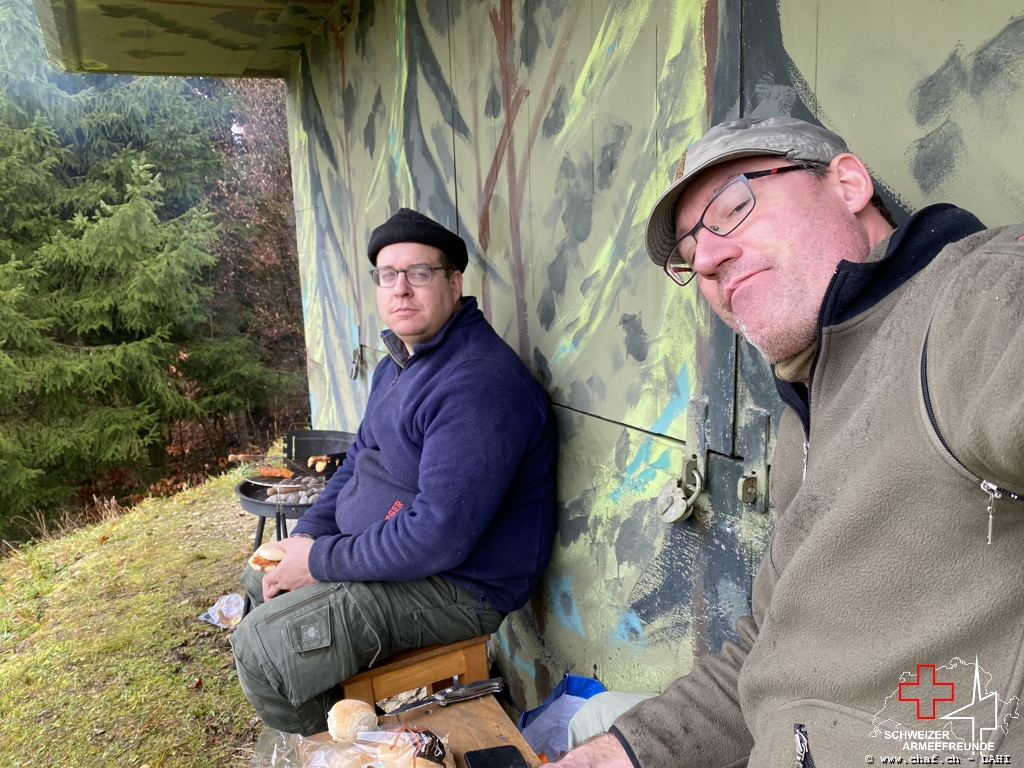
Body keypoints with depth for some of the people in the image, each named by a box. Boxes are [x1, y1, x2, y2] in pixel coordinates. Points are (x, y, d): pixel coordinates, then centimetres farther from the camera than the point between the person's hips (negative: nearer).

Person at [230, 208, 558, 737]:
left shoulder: (479, 383, -28)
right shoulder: (398, 363, 9)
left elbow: (438, 537, -31)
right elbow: (359, 459, 17)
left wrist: (321, 560, -19)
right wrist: (306, 537, 2)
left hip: (455, 585, -10)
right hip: (381, 548, 11)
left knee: (260, 648, -17)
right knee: (258, 580, 22)